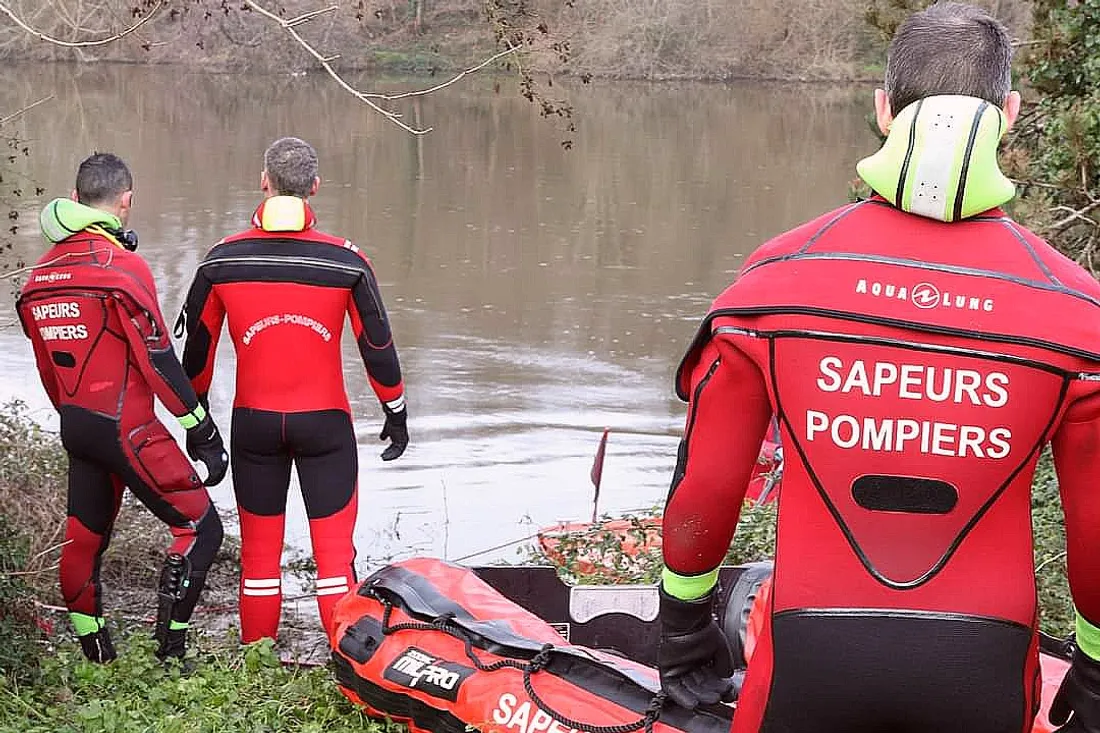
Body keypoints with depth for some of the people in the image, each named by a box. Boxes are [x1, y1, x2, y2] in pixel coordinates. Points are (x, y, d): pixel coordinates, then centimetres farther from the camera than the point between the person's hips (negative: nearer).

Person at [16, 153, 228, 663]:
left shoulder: (40, 274, 9)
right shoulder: (122, 266, -15)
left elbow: (47, 367, 16)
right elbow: (158, 359, -16)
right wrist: (202, 431, -10)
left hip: (75, 426, 8)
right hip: (127, 427, -8)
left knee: (83, 539, 16)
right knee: (200, 527, -1)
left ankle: (95, 662, 25)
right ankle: (169, 656, -4)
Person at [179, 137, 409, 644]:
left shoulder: (222, 260, -4)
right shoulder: (346, 261, -8)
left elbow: (197, 344, 6)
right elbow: (377, 343, 0)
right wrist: (396, 411, 13)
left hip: (253, 423, 1)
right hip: (325, 423, -1)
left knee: (259, 552, 12)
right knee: (334, 550, 5)